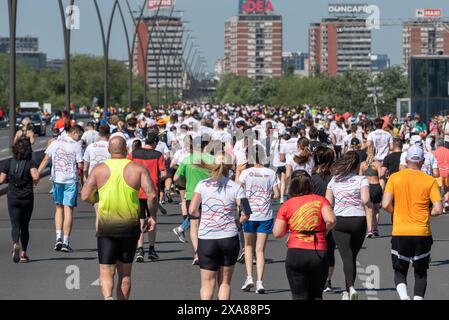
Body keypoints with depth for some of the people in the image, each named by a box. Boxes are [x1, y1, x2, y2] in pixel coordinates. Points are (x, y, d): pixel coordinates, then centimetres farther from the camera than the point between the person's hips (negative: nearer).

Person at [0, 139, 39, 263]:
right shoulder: (30, 163, -7)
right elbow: (35, 176, -24)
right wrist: (34, 181, -2)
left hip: (12, 198, 0)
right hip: (27, 198, 0)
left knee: (15, 225, -2)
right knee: (25, 226, 14)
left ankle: (15, 244, -31)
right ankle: (24, 253, 17)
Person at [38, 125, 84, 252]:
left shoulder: (55, 143, 6)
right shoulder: (76, 145, -6)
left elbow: (45, 160, 5)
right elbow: (80, 166, -10)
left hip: (57, 179, 4)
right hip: (71, 180, -4)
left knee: (59, 208, 15)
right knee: (68, 209, 0)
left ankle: (58, 237, 0)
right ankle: (66, 242, -2)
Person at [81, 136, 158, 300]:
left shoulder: (99, 170, -2)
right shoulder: (138, 169, -3)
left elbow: (85, 196, -6)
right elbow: (152, 195, -13)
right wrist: (152, 216, 1)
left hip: (105, 226, -1)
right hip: (130, 225, 1)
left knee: (106, 271, 1)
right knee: (125, 272, 15)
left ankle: (108, 297, -25)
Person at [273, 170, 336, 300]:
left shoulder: (287, 205, 3)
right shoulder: (320, 200, 4)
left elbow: (277, 233, -2)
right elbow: (331, 220, -13)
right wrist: (324, 231, 8)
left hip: (296, 254, -1)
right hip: (319, 254, 1)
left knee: (300, 297, 5)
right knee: (316, 295, 17)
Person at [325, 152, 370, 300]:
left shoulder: (334, 180, 6)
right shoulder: (361, 180, -3)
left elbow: (328, 203, 3)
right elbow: (365, 200, -17)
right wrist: (368, 205, 5)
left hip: (339, 221, 1)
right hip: (358, 220, -1)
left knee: (347, 256, -7)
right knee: (352, 256, 13)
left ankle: (351, 287, -28)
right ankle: (347, 291, 16)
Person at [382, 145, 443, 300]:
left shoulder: (395, 178, -1)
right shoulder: (430, 181, -2)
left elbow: (386, 204, -8)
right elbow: (438, 209, -8)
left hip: (399, 233, 0)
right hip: (422, 233, 0)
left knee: (400, 271, 11)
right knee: (421, 272, 15)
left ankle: (403, 295, -15)